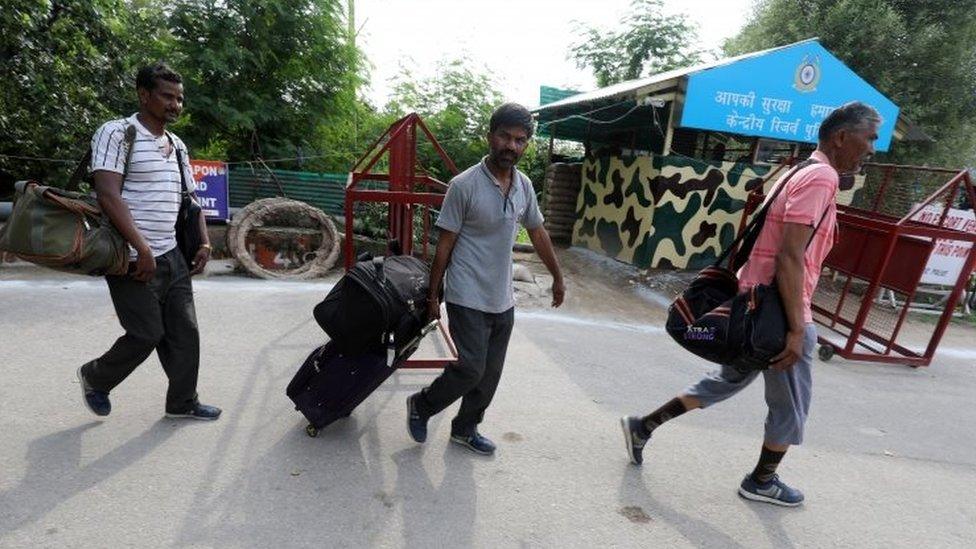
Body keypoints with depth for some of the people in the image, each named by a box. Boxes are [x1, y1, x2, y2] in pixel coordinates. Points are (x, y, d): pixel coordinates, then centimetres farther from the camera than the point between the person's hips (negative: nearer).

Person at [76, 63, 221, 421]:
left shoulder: (177, 146, 15)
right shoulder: (117, 132, -7)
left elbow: (190, 197, 20)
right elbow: (108, 195, -16)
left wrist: (204, 243, 7)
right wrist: (143, 249, -22)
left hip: (172, 256, 7)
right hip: (135, 259, -7)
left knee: (185, 332, 7)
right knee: (148, 334, -1)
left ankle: (183, 402, 20)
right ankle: (94, 378, 28)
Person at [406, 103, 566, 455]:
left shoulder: (524, 186, 3)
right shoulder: (464, 185, -14)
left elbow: (537, 232, 16)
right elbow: (444, 245, -9)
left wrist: (557, 277, 20)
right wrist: (433, 295, -5)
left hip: (503, 300, 6)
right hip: (468, 298, -6)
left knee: (490, 374, 13)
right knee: (470, 369, -6)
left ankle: (465, 429, 33)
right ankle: (421, 406, 21)